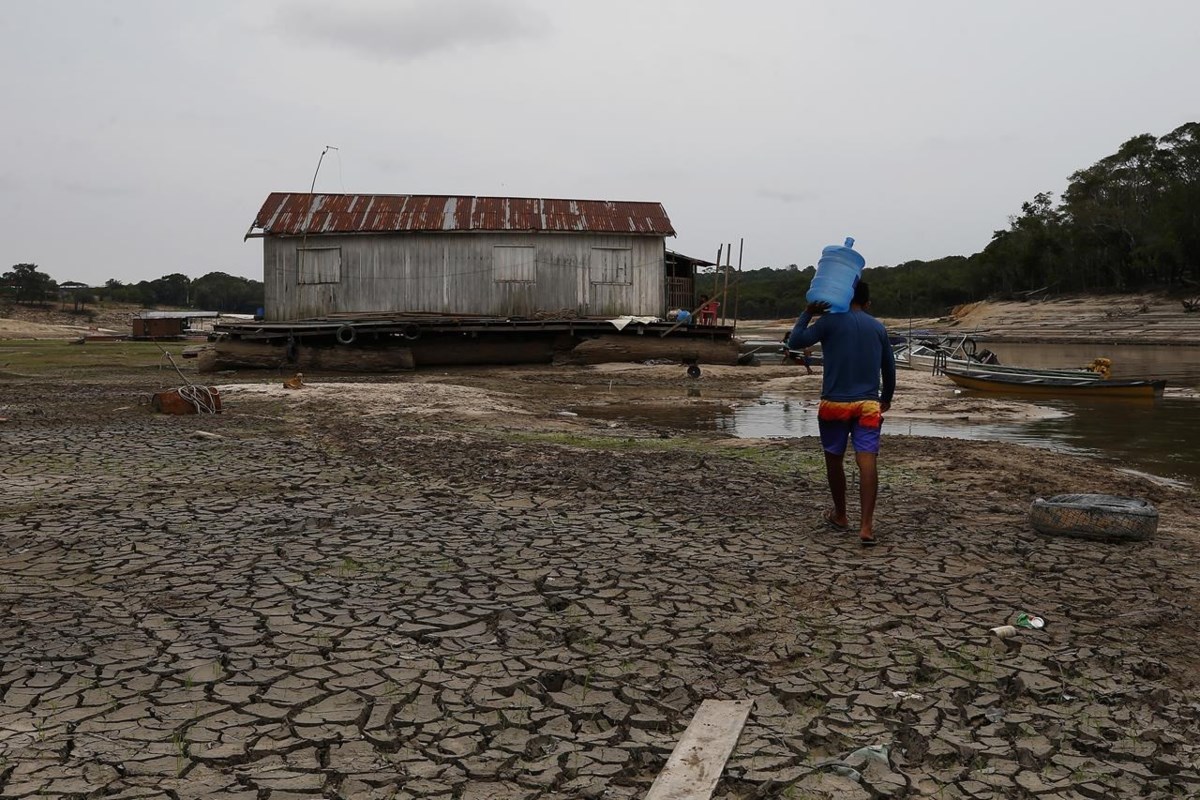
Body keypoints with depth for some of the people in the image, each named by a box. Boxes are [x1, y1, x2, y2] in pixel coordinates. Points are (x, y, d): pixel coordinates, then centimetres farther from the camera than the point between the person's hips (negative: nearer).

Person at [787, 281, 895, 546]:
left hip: (835, 404, -2)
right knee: (867, 461, -7)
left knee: (834, 459, 15)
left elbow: (794, 342, -9)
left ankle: (840, 515, 28)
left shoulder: (830, 320, -3)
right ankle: (866, 526, -16)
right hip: (868, 405, 2)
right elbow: (889, 367, 18)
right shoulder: (878, 328, 11)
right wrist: (886, 399, 33)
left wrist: (808, 313, 3)